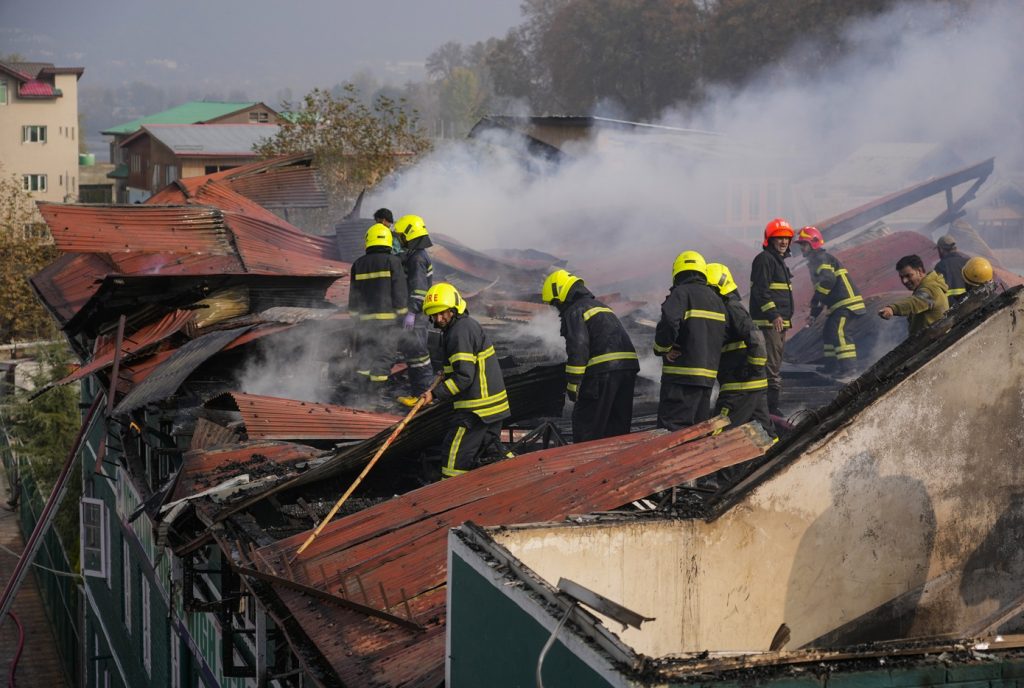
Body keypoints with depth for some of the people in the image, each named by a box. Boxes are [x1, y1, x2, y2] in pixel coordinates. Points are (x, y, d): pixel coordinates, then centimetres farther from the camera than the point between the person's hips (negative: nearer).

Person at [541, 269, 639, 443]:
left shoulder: (574, 312, -1)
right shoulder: (599, 305, 27)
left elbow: (578, 349, -12)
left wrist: (572, 383, -10)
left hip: (604, 369, -8)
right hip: (629, 364, 8)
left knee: (585, 423, -1)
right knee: (618, 423, 14)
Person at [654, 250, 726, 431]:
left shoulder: (681, 293, -8)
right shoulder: (716, 300, 18)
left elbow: (669, 322, -24)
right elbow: (723, 337, 18)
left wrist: (663, 348, -9)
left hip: (682, 376, -8)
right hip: (708, 376, 8)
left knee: (670, 429, -11)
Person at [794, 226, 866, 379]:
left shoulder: (822, 259, -10)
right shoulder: (815, 262, 23)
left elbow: (827, 281, -26)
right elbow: (819, 285, 28)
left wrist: (815, 300, -18)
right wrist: (813, 314, 24)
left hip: (846, 301, -11)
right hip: (836, 304, 11)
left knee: (837, 332, -19)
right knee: (828, 332, 14)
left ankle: (849, 365, -22)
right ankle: (832, 366, 19)